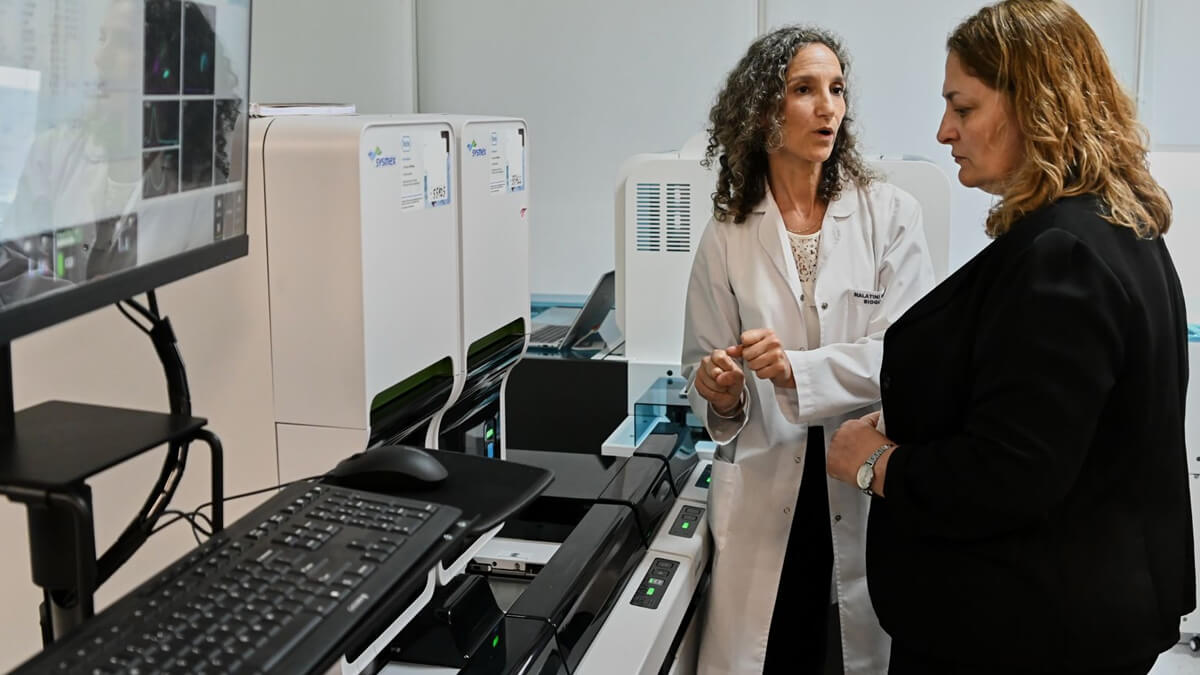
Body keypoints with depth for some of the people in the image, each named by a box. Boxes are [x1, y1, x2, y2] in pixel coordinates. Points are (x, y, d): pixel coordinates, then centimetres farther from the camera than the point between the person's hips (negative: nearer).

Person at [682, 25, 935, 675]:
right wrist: (720, 397, -13)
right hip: (763, 494, 1)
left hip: (868, 489, -1)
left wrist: (798, 371, -22)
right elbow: (704, 364, 8)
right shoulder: (728, 233, 3)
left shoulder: (890, 214, -1)